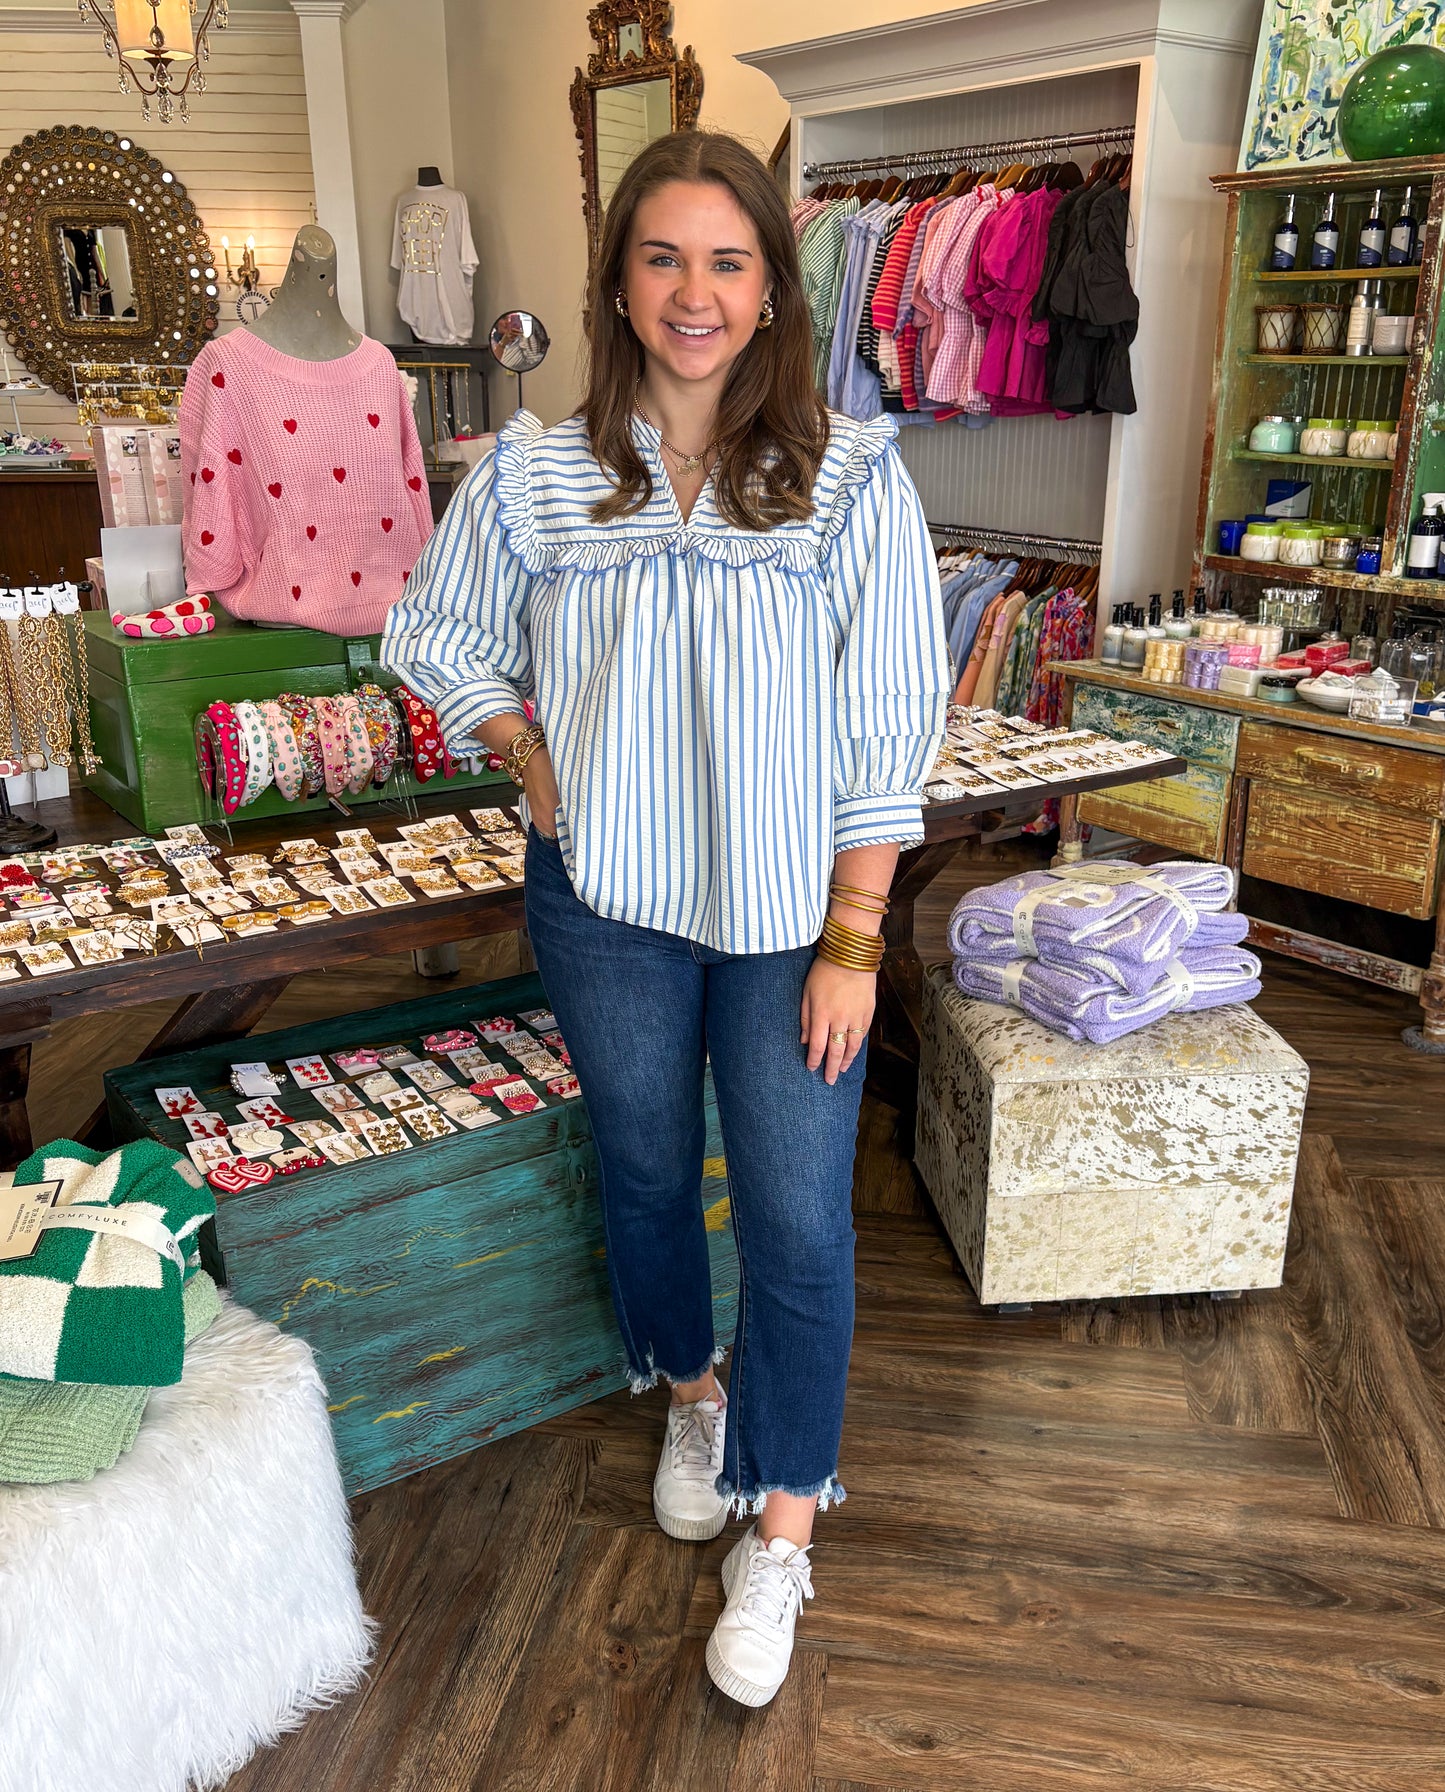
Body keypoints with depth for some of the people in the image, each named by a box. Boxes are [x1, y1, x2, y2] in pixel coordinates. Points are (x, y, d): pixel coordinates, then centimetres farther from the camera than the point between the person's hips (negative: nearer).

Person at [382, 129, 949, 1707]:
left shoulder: (853, 480, -10)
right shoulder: (535, 476, -4)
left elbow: (888, 735, -9)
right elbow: (438, 637, 11)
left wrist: (852, 939, -10)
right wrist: (537, 772, -1)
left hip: (786, 913, -2)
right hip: (606, 903, 2)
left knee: (797, 1222, 3)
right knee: (645, 1172, 19)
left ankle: (781, 1530, 25)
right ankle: (693, 1390, 48)